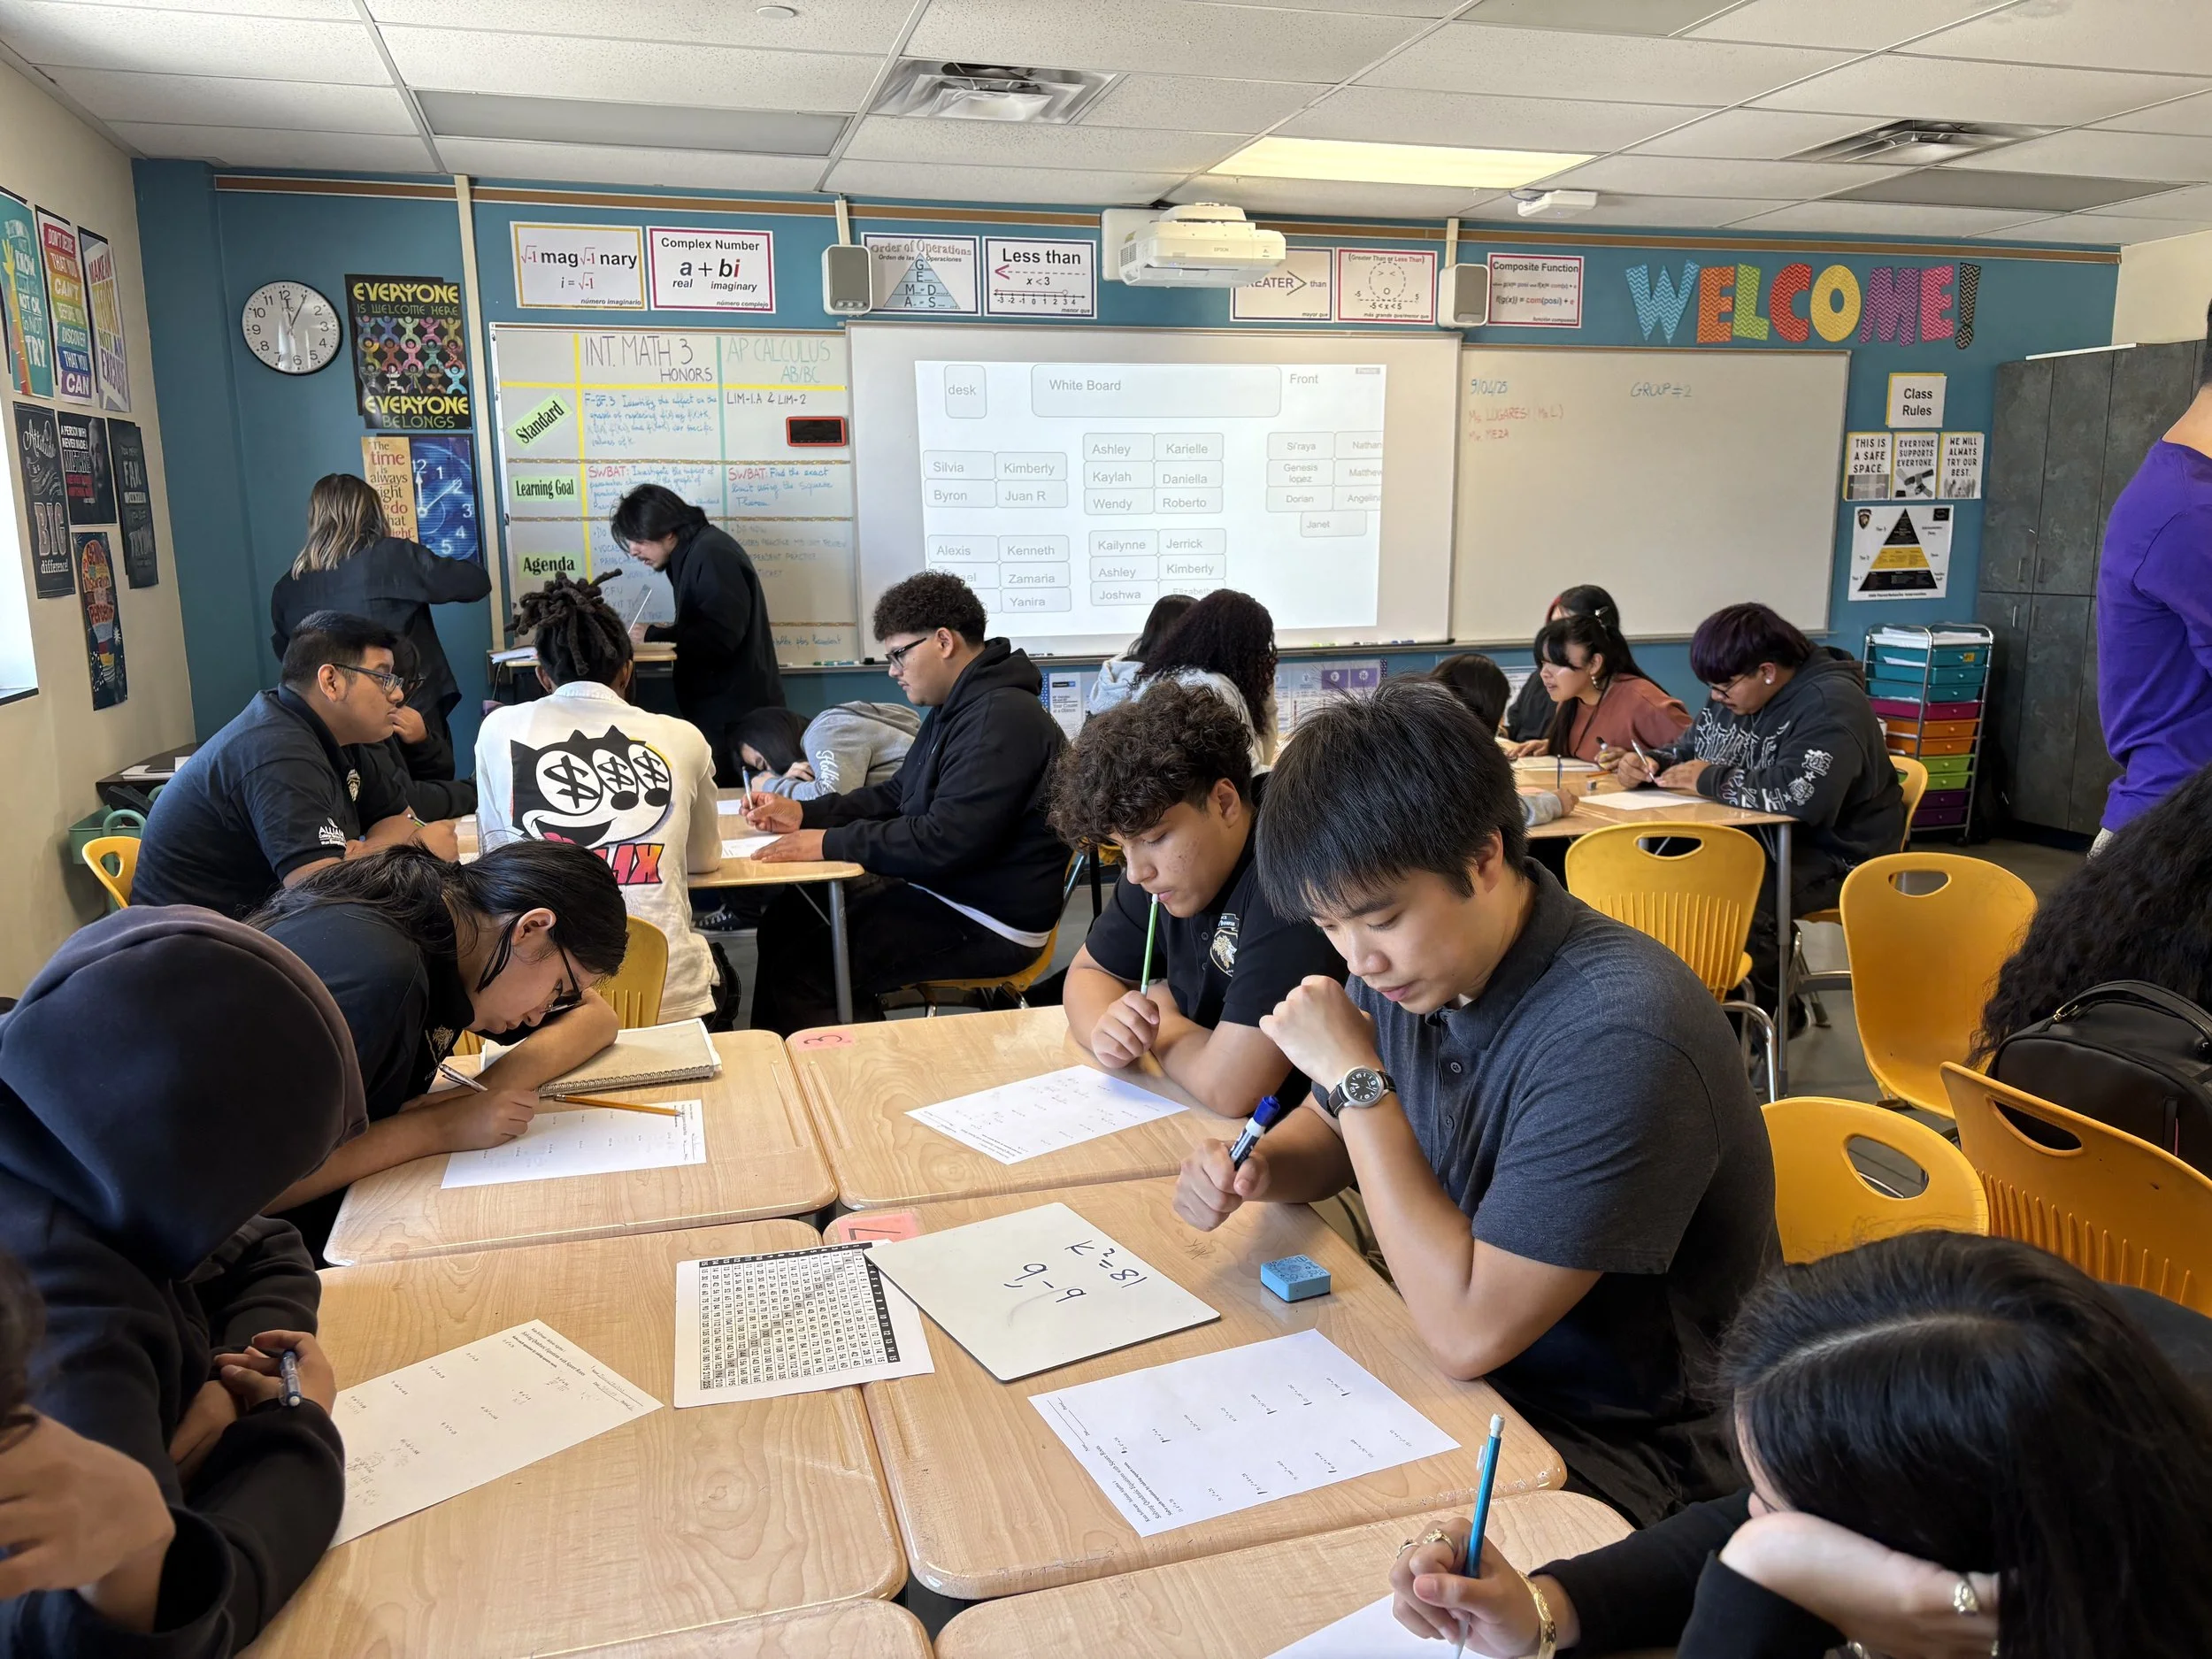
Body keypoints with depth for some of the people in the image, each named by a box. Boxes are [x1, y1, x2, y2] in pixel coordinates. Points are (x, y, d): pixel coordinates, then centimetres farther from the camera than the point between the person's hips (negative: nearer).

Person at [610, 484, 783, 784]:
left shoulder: (712, 554, -14)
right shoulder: (693, 554, 17)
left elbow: (720, 636, -24)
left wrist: (655, 637, -13)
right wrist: (672, 632, 2)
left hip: (735, 711, -10)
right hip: (721, 707, 10)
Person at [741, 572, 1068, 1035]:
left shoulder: (1002, 719, -22)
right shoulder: (957, 708, 13)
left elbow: (945, 842, -27)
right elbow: (895, 796, 20)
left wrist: (831, 843, -19)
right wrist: (803, 813, 7)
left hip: (992, 926, -11)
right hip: (941, 891, 11)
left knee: (800, 965, -15)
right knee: (786, 918, 9)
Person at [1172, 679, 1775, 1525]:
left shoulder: (1618, 1036, -30)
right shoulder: (1408, 960, -6)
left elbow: (1469, 1330, -29)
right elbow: (1332, 1129, 13)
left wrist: (1358, 1074, -26)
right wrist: (1261, 1169, -10)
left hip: (1625, 1446, -7)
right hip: (1456, 1376, 7)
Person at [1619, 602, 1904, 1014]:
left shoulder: (1829, 704, -22)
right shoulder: (1735, 695, 5)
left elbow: (1801, 793, -36)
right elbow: (1688, 751, 18)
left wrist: (1710, 779, -24)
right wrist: (1652, 763, -6)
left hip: (1833, 853, -8)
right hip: (1762, 838, 9)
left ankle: (1771, 1015, -8)